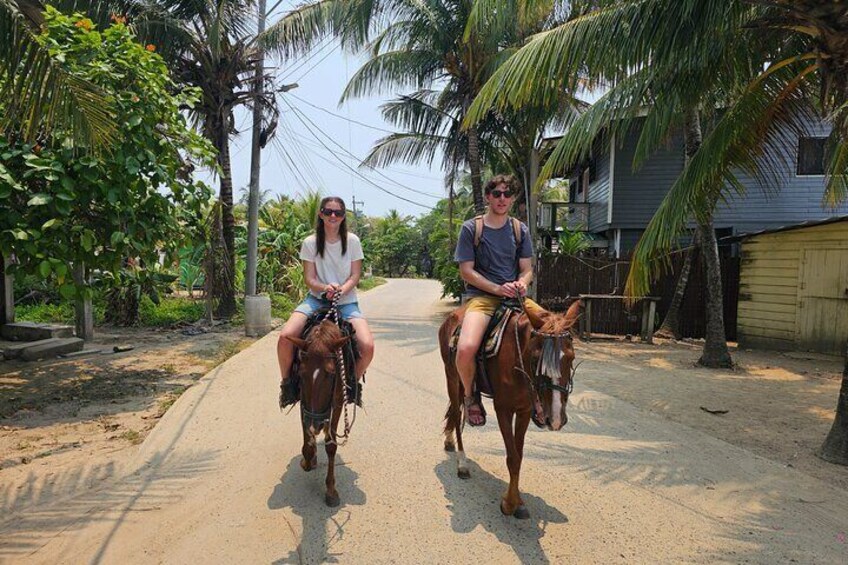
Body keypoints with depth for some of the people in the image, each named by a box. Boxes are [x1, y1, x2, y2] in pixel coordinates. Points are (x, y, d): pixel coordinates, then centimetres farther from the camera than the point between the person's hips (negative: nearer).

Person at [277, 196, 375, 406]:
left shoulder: (352, 241, -1)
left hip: (346, 301, 0)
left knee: (367, 346, -23)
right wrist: (325, 288, -23)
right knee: (285, 336, -25)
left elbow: (355, 276, -2)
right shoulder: (310, 242, -1)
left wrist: (341, 290, -22)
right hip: (317, 298, 0)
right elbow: (309, 279, -2)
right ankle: (286, 381, 4)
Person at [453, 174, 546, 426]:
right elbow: (466, 271, -4)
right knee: (466, 348, -32)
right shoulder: (471, 228, 0)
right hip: (481, 296, -4)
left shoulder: (520, 230, 12)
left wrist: (522, 283, -12)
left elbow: (527, 269, 12)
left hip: (515, 296, 4)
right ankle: (470, 395, 2)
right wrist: (497, 288, -17)